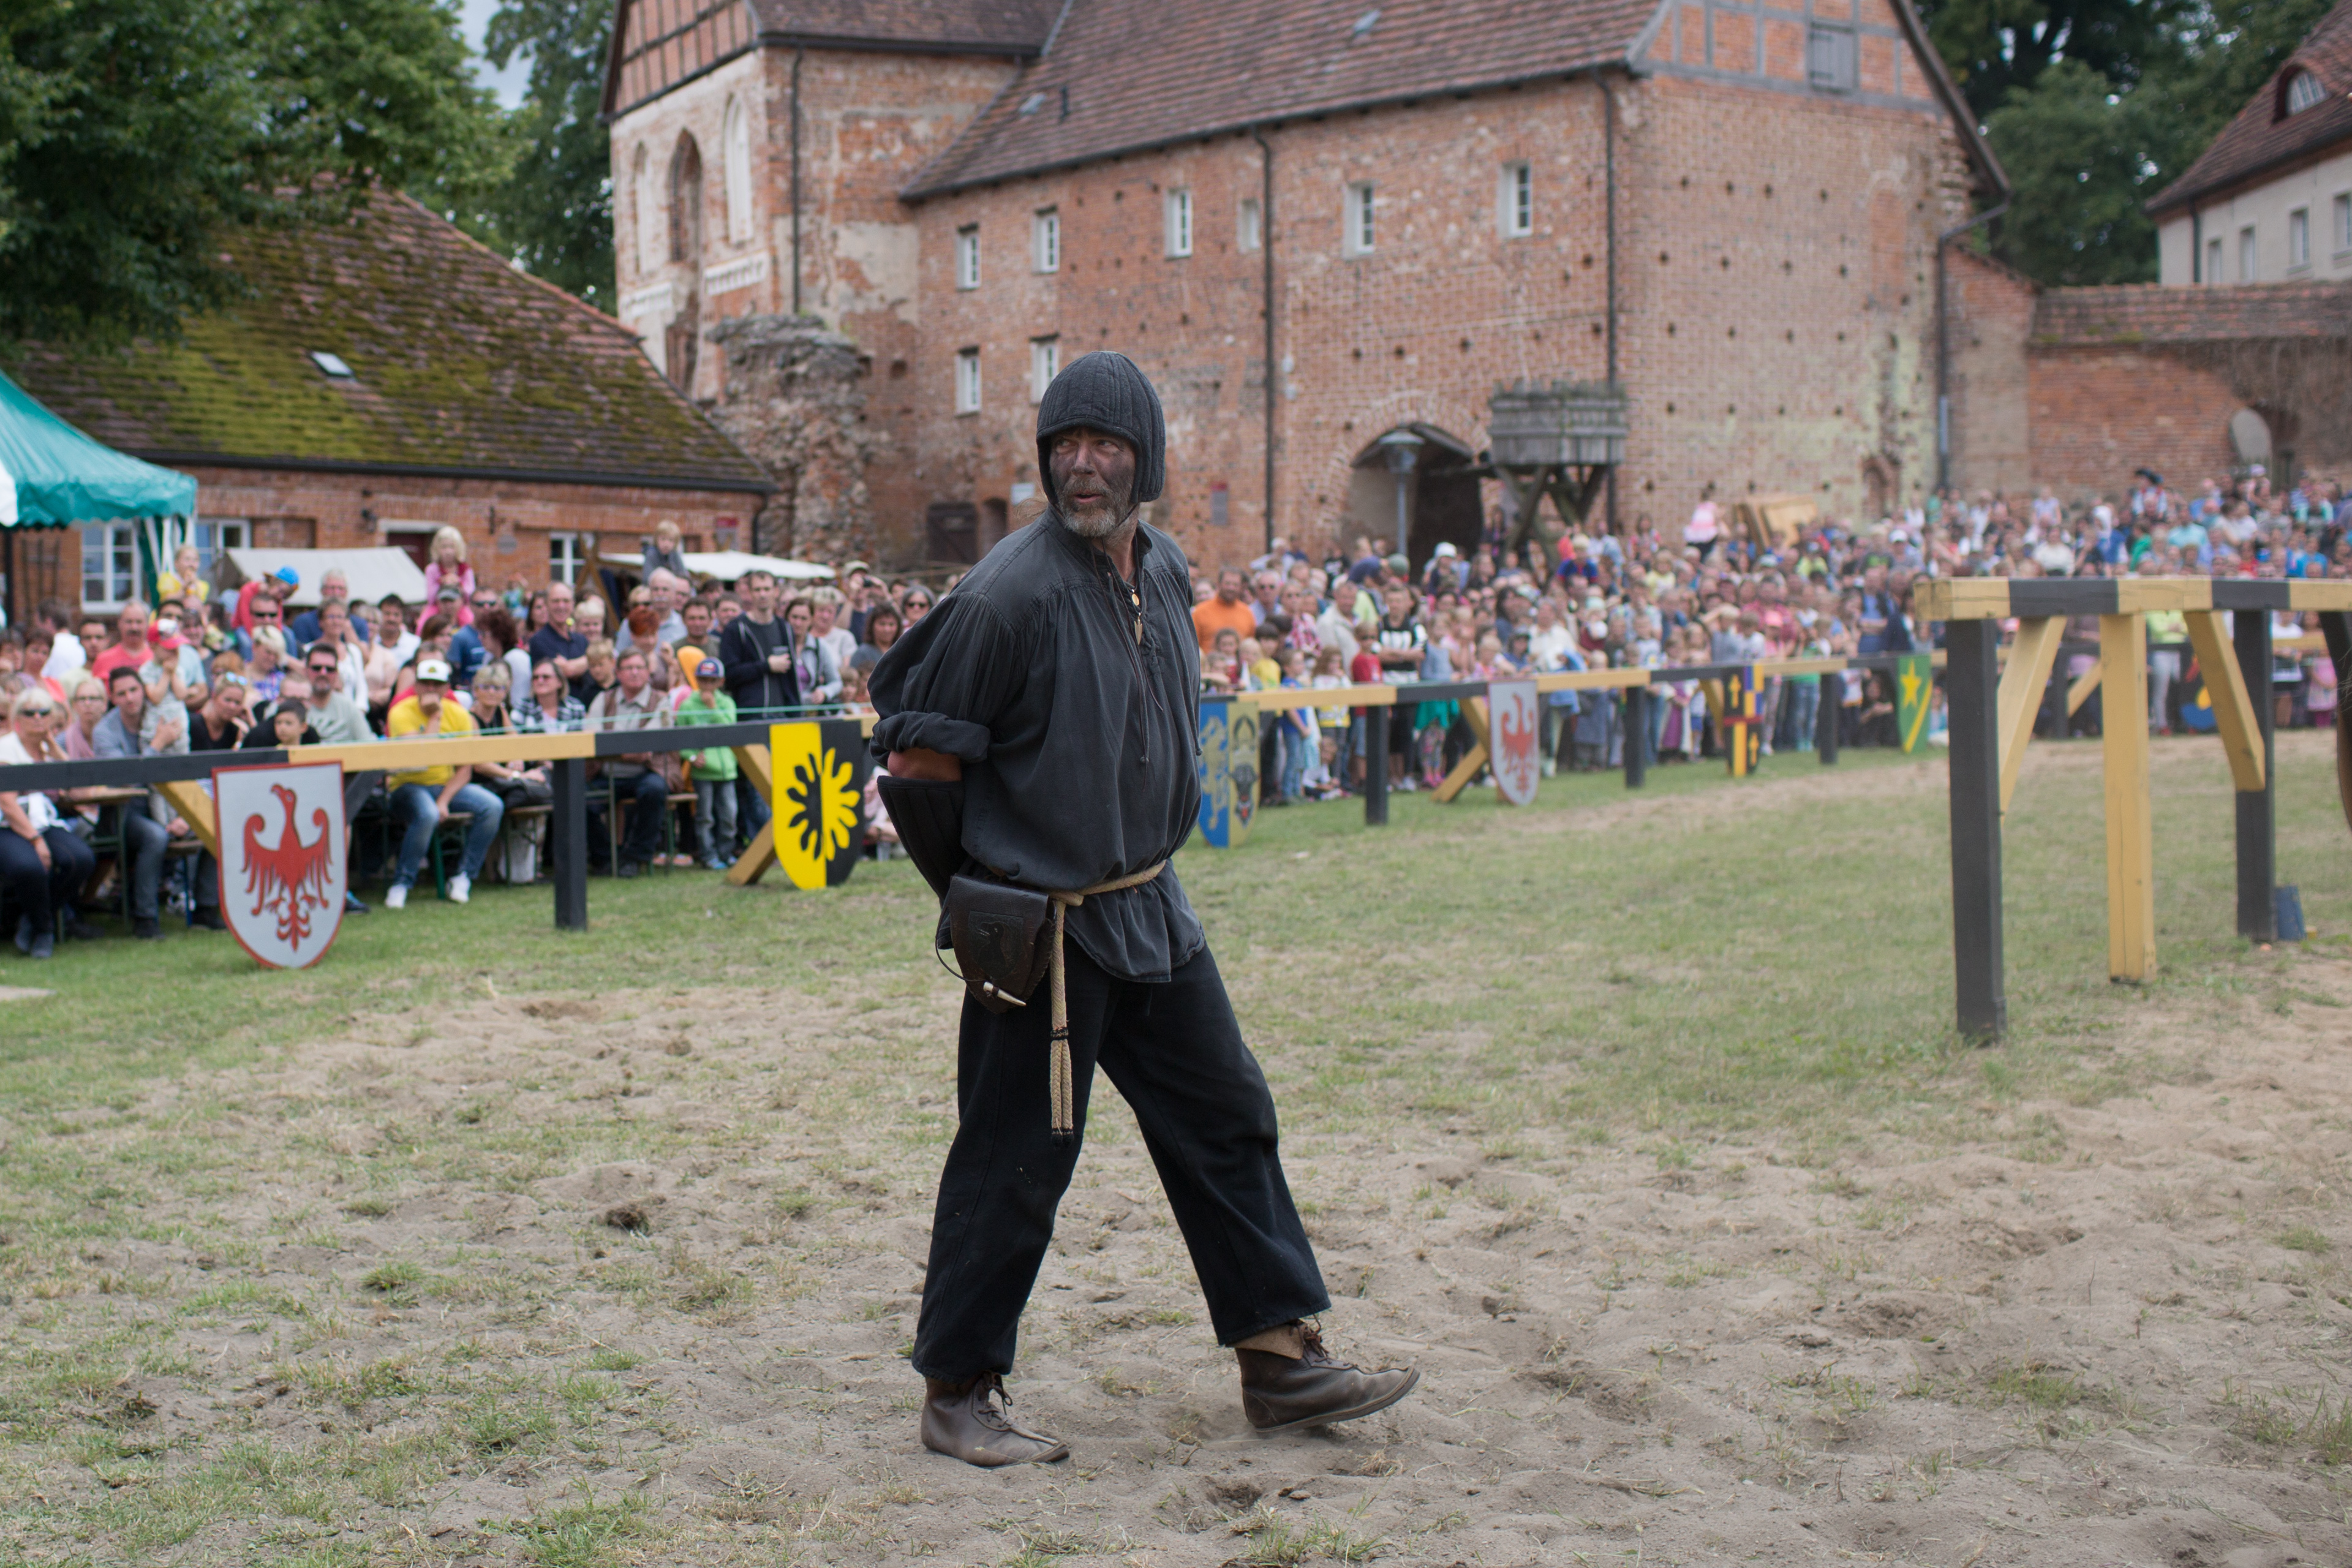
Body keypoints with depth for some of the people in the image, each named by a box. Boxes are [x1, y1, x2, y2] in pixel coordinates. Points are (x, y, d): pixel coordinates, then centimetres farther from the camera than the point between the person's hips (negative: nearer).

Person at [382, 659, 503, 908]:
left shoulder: (458, 715, 1)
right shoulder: (402, 712, -11)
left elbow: (465, 770, -2)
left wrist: (444, 800, -17)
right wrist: (434, 718, -21)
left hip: (448, 784, 4)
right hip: (409, 785, -4)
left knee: (493, 807, -22)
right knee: (427, 815, -38)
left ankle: (463, 877, -9)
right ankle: (402, 883, -18)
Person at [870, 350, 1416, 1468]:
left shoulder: (1166, 574, 6)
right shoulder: (1014, 590, -18)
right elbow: (917, 755, -13)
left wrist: (1142, 856, 17)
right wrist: (985, 890, -3)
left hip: (1150, 909, 8)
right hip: (1042, 927, -8)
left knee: (1227, 1121, 11)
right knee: (1015, 1159, 1)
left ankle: (1280, 1359, 22)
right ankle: (957, 1393, 15)